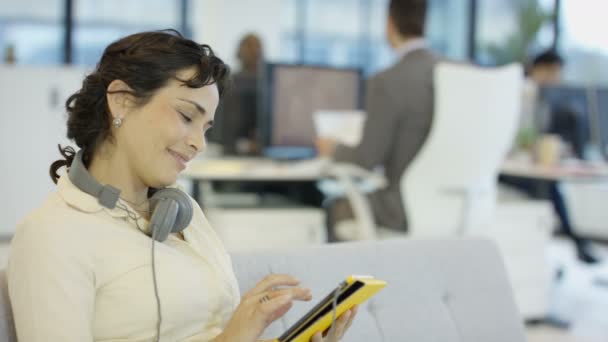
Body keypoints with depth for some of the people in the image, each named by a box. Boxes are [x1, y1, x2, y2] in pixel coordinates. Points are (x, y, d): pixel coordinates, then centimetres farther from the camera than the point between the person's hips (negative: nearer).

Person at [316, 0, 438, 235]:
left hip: (407, 209, -6)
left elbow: (367, 161, -15)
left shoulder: (386, 83, -20)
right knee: (366, 195, 33)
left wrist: (333, 151, 7)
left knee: (339, 207, 24)